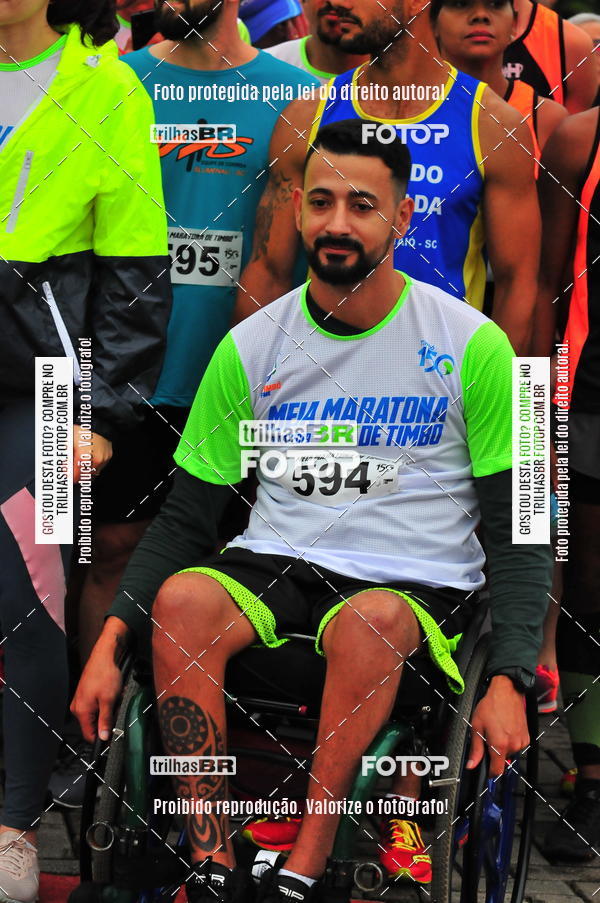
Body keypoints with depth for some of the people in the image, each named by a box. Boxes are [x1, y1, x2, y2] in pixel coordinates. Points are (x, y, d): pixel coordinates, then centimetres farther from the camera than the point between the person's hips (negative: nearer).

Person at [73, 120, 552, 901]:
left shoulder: (473, 345, -1)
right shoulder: (250, 347, 6)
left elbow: (516, 529, -1)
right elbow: (185, 515, 9)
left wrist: (508, 682, -14)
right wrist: (110, 641, -6)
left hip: (417, 583, -2)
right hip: (277, 564, 3)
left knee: (372, 618, -37)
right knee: (181, 598, -28)